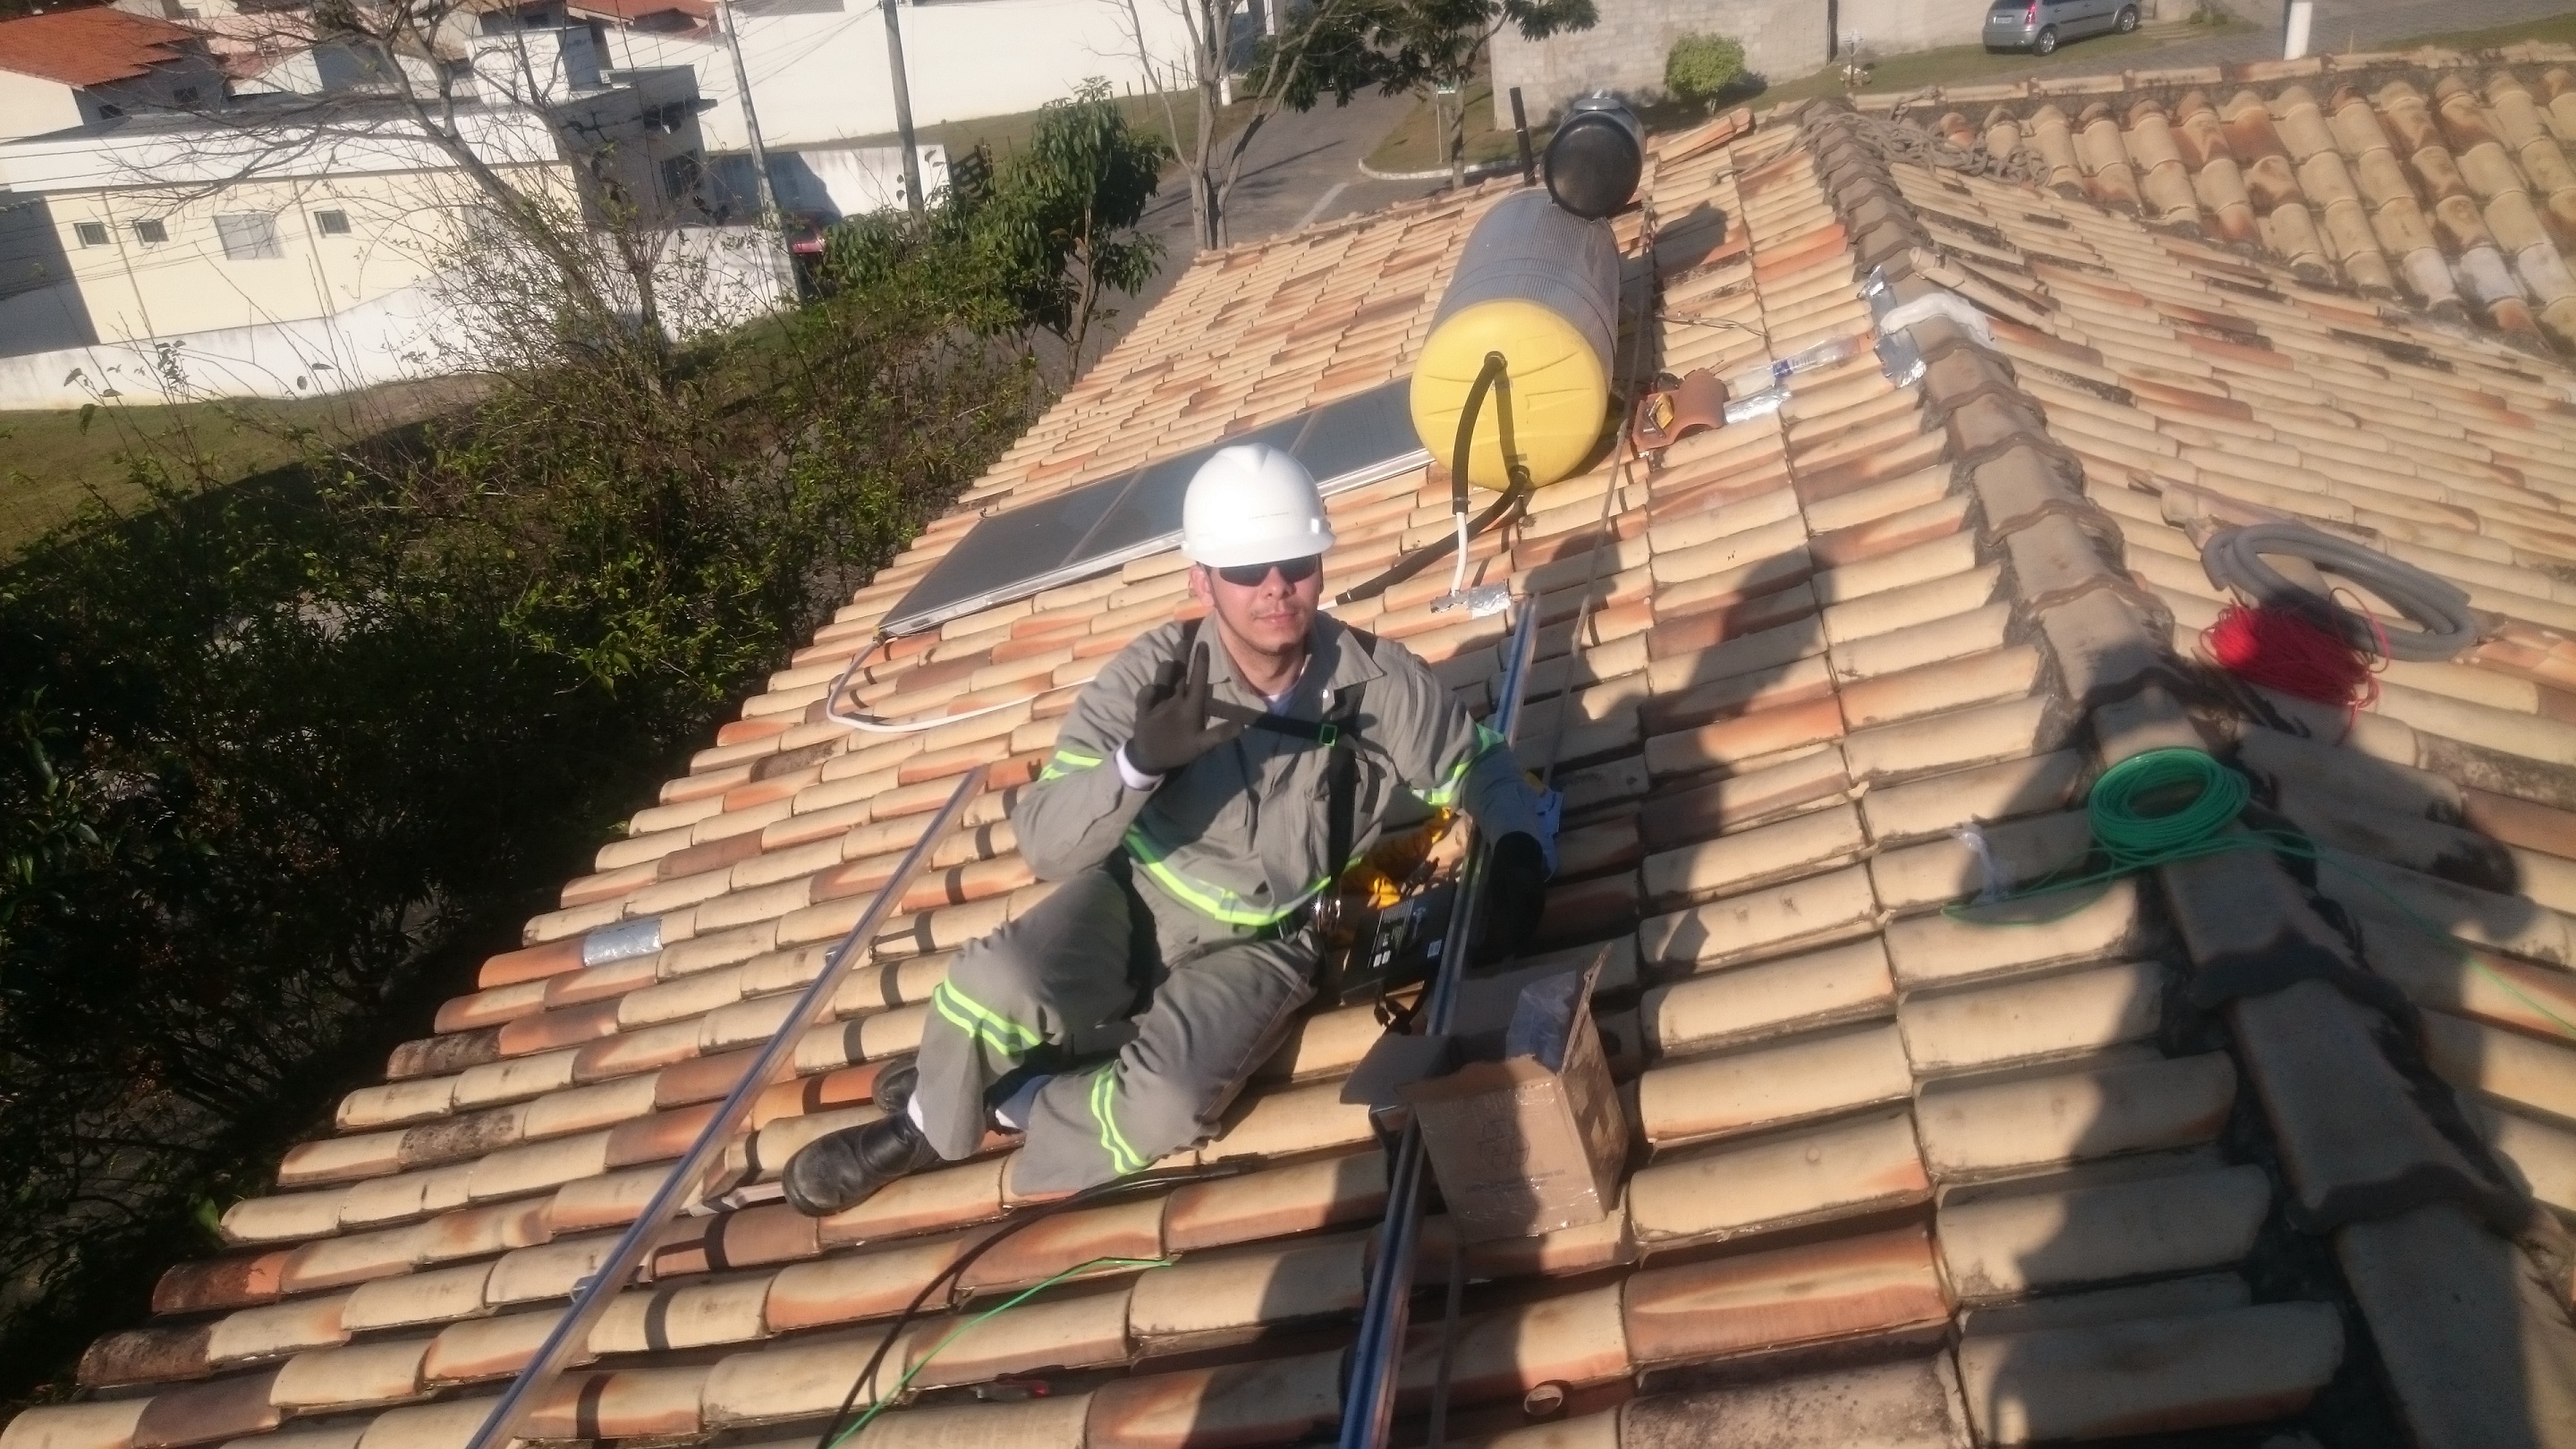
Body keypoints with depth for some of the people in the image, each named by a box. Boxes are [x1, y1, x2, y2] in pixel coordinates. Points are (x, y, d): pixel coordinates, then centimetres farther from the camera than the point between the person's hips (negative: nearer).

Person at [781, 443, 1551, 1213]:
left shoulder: (1377, 680, -16)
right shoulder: (1154, 673, -19)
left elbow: (1480, 765, 3)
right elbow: (1043, 842, -24)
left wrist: (1519, 847, -17)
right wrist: (1138, 762, -42)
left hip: (1259, 945, 0)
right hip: (1139, 897, 0)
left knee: (1166, 1106, -29)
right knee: (992, 988, -29)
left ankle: (999, 1102, 1)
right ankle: (935, 1113, 5)